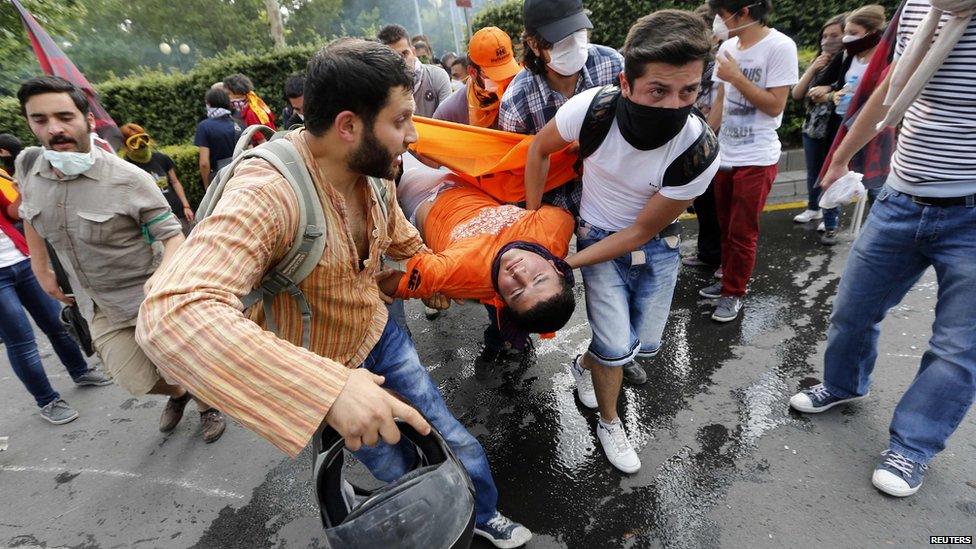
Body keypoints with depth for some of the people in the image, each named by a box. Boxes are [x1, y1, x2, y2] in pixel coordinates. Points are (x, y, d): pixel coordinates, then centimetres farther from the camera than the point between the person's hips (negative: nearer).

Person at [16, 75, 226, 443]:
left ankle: (207, 405, 41)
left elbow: (172, 236, -20)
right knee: (136, 380, 9)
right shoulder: (28, 165, -4)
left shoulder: (130, 179, -22)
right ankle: (176, 394, 44)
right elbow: (29, 213, 17)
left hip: (147, 298, -5)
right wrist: (40, 267, 17)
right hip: (98, 309, 5)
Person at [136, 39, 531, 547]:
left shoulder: (373, 170, -9)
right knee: (397, 472, 12)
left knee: (458, 444, 14)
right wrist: (329, 387, -55)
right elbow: (172, 314, -47)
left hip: (380, 335, 6)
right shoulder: (267, 192, -33)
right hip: (317, 372, -5)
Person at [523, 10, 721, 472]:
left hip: (657, 246, 2)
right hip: (600, 238, -1)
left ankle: (584, 365, 43)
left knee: (645, 345, 10)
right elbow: (540, 148, -7)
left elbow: (640, 233, -19)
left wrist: (567, 264, -21)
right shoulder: (592, 107, -29)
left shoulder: (700, 151, -28)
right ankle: (609, 424, 24)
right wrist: (532, 217, -2)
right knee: (616, 347, -6)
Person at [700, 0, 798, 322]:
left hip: (756, 159, -6)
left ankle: (734, 294, 15)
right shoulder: (728, 47, 7)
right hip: (724, 155, 6)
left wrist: (736, 77, -16)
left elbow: (775, 106, -15)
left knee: (742, 233, 1)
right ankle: (729, 280, 30)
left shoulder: (780, 47, -11)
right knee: (725, 227, 14)